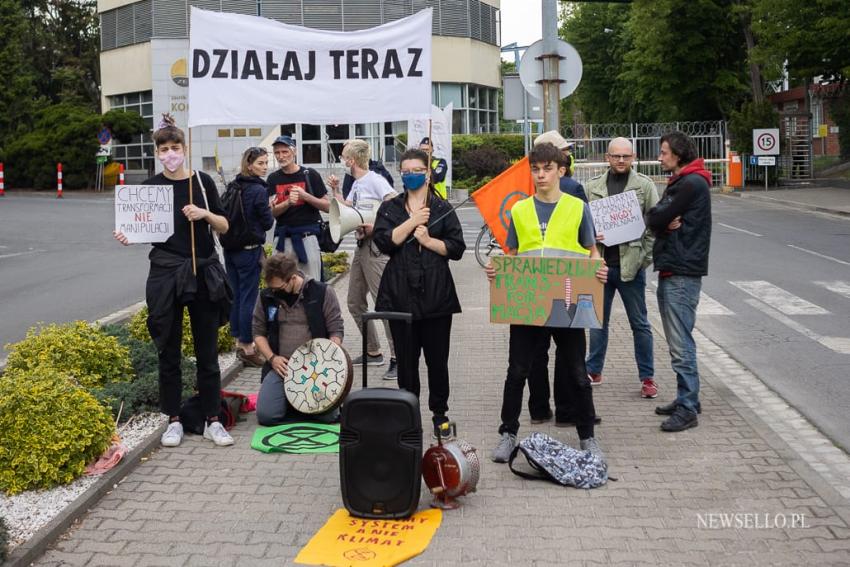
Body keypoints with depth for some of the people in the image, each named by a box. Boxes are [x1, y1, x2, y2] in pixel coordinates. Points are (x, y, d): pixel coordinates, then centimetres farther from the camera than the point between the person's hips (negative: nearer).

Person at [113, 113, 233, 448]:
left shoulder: (202, 181, 2)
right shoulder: (151, 187, 1)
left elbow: (224, 227, 5)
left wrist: (206, 213, -14)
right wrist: (127, 237, -16)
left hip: (204, 273, 0)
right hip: (165, 274, 0)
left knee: (207, 351, 6)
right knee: (168, 351, 6)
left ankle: (212, 421, 15)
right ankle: (174, 421, 19)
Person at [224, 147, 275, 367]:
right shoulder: (258, 190, -14)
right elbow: (267, 223, -9)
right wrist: (269, 208, 7)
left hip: (230, 248, 7)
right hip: (249, 249, -7)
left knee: (236, 295, 13)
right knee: (249, 298, -2)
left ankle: (239, 342, 21)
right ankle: (248, 348, 3)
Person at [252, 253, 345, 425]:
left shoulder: (322, 292, -4)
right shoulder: (266, 297, 4)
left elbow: (336, 330, 0)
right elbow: (258, 332, 13)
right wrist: (272, 357, -3)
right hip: (281, 366, 2)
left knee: (327, 415, -18)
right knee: (265, 415, -16)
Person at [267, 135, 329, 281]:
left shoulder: (309, 175, 2)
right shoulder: (273, 179, 10)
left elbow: (327, 206, 1)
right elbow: (271, 212, 3)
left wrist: (305, 195, -14)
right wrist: (288, 202, -16)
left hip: (307, 235, -3)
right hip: (283, 237, 3)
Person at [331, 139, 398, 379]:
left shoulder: (374, 180, -11)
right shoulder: (357, 184, 17)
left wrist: (376, 225, -23)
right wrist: (335, 191, 4)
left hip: (377, 246, -10)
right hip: (362, 246, 10)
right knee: (355, 303, 14)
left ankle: (397, 358, -10)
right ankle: (373, 352, 23)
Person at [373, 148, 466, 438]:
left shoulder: (443, 209, 8)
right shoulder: (389, 208, 10)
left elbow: (457, 248, 1)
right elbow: (383, 242, -6)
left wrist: (428, 240, -11)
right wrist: (413, 221, -11)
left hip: (436, 294, -1)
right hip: (400, 293, 1)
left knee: (437, 358, 4)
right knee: (406, 359, 6)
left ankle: (439, 413, 17)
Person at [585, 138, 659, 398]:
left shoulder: (645, 185, -1)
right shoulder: (593, 186, 6)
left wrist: (646, 257, -9)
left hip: (631, 264, -3)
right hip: (600, 264, 3)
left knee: (640, 324, 5)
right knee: (598, 320, 14)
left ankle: (647, 378, 14)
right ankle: (593, 371, 28)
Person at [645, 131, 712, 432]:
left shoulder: (692, 184, -13)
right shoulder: (679, 182, 20)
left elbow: (655, 218, -16)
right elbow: (653, 219, 13)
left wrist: (661, 221, 5)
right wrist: (665, 223, -8)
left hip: (683, 273, -10)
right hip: (670, 271, 10)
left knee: (681, 345, -9)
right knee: (677, 342, 15)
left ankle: (687, 409, -4)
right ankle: (686, 399, 24)